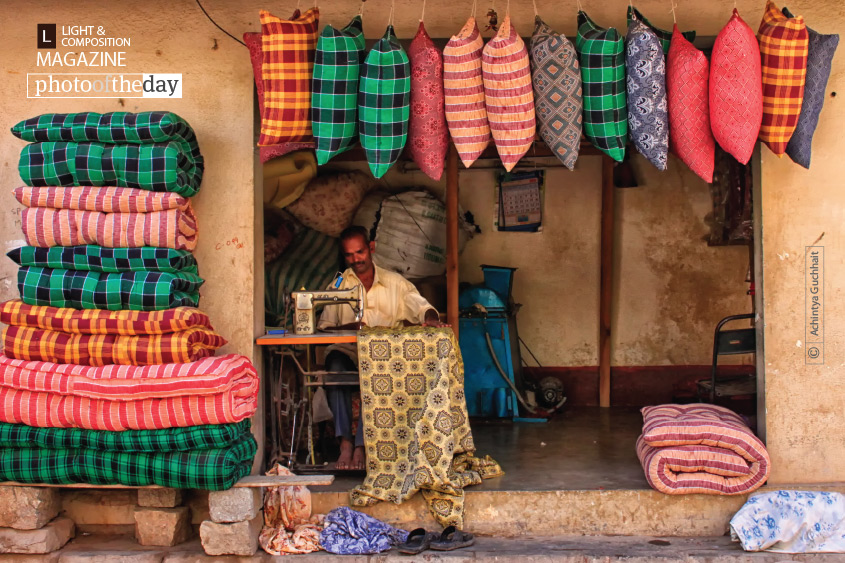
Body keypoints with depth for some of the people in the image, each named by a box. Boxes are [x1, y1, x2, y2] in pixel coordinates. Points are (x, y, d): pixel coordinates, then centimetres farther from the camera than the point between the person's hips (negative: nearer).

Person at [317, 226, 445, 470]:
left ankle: (360, 445, -30)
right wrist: (348, 327, -15)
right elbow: (323, 326, 7)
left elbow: (421, 306, 3)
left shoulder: (395, 282, 15)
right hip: (348, 350, 1)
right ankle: (345, 442, -33)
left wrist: (431, 319, -22)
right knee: (335, 364, -35)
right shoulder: (339, 285, 16)